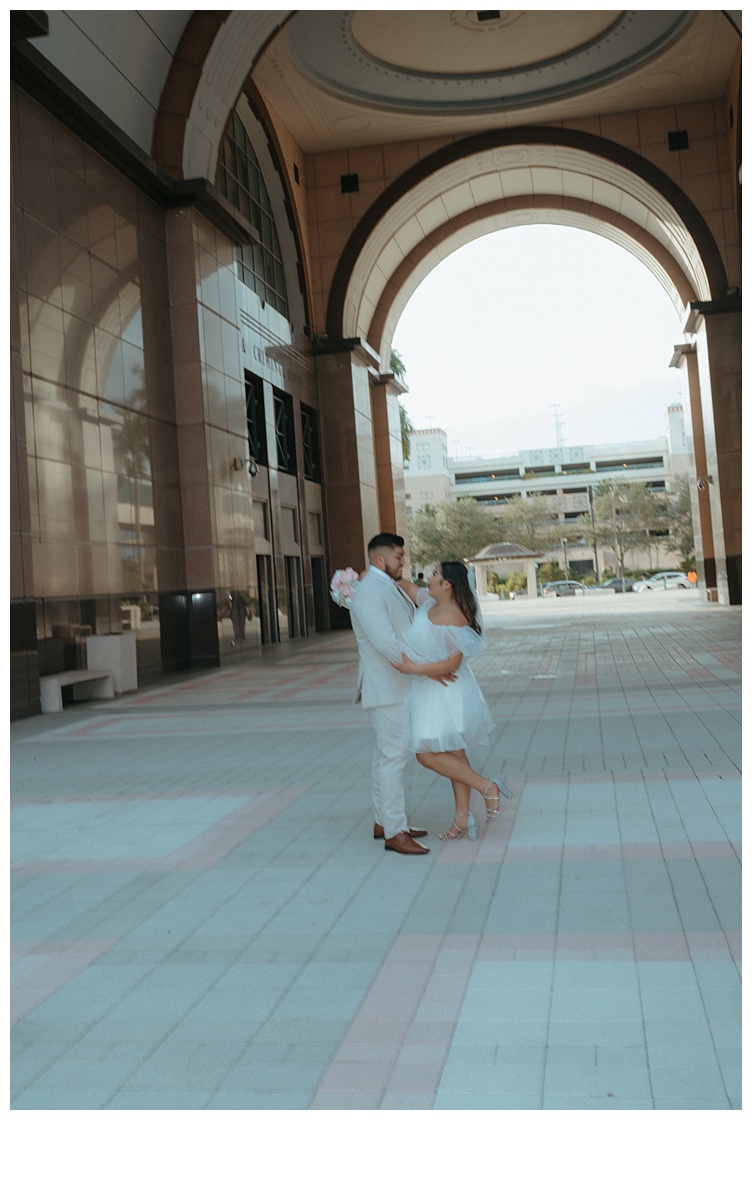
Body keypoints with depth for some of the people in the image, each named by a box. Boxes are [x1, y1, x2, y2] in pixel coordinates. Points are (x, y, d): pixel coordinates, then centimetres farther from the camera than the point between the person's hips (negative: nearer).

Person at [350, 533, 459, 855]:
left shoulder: (392, 588, 15)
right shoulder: (369, 593, -18)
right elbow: (386, 643, -26)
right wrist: (425, 668, -25)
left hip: (397, 687, 11)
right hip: (387, 689, -11)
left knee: (387, 755, 14)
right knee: (394, 757, -8)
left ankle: (384, 822, 23)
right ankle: (394, 833, -3)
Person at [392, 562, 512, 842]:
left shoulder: (451, 619, -26)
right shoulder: (435, 602, 0)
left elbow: (453, 663, -23)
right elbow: (408, 587, 17)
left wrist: (414, 669, -29)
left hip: (444, 692, -10)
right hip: (433, 691, 10)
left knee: (427, 755, -6)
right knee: (452, 752, 13)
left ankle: (487, 787, 0)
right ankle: (463, 816, 22)